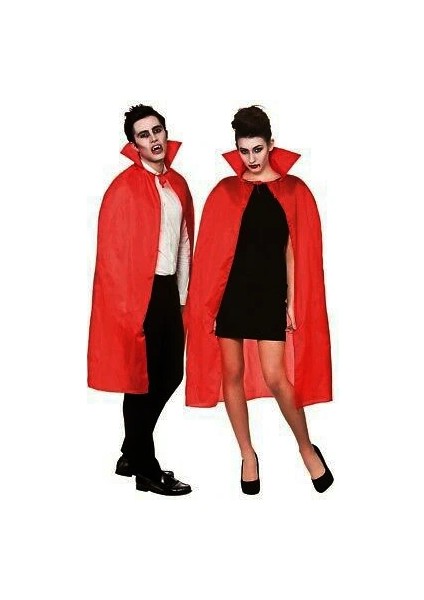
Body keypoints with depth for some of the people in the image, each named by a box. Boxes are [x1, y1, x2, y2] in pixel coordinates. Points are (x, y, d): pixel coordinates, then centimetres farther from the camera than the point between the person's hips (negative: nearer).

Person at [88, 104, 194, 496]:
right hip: (139, 294, -8)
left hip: (169, 290, 8)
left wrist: (182, 294, 13)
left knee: (170, 374, 14)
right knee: (141, 379, 3)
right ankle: (147, 471, 18)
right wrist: (128, 307, -15)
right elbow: (112, 254, -13)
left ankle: (132, 456, 32)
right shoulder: (124, 188, -11)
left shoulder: (177, 184, 11)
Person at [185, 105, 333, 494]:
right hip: (230, 293, 2)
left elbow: (296, 250, 2)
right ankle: (248, 454, 24)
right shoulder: (225, 191, 5)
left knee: (275, 377, -7)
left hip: (270, 293, -2)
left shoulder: (293, 191, 2)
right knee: (232, 373, 6)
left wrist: (293, 301, -2)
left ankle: (307, 448, 17)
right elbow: (211, 250, 5)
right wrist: (208, 301, 0)